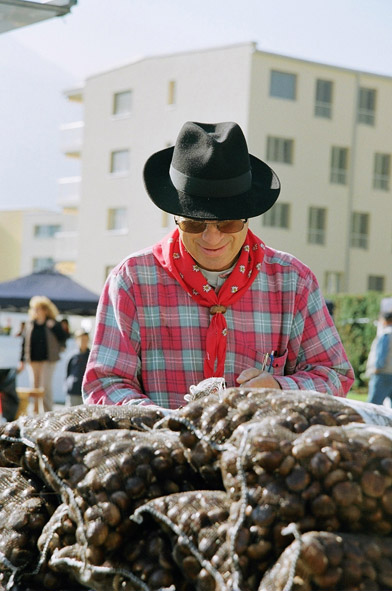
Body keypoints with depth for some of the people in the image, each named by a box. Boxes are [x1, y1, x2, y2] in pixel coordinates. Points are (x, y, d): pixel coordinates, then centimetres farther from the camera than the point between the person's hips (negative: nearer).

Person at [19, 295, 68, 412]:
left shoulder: (53, 324, 0)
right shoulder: (30, 324, 9)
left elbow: (62, 338, -6)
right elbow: (24, 342, 12)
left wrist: (53, 327, -19)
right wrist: (22, 361, 9)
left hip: (48, 360, -4)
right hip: (33, 360, 4)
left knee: (46, 386, -6)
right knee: (34, 386, 5)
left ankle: (48, 412, 1)